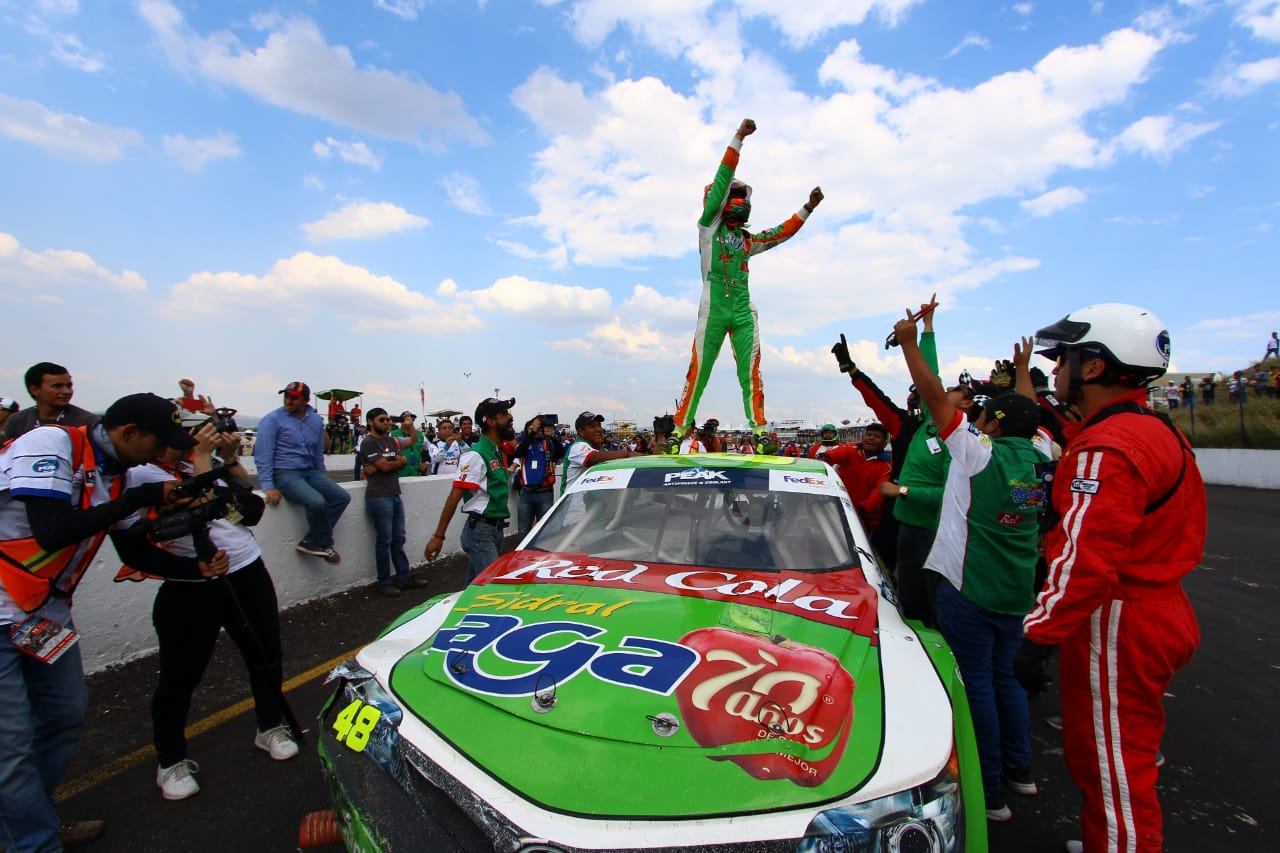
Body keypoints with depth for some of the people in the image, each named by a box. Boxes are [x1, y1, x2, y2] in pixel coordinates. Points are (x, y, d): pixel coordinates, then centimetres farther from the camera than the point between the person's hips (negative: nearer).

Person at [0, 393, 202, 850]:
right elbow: (52, 533, -28)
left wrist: (195, 566, -5)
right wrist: (142, 497, -22)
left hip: (46, 613, 8)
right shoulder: (52, 444, -19)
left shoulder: (115, 475, 3)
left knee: (65, 718, 16)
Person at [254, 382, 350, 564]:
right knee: (317, 502, -29)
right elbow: (263, 455, -11)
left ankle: (310, 542, -2)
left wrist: (322, 480, 19)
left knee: (342, 497, -6)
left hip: (310, 471, 7)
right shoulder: (272, 419, -8)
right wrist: (268, 487, -18)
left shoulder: (316, 420, 10)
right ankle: (325, 545, -4)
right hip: (284, 473, -7)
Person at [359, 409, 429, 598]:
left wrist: (410, 424, 2)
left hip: (395, 496, 8)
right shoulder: (368, 443, -9)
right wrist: (401, 461, 2)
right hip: (379, 497, -8)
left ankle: (403, 578, 19)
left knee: (398, 539, 11)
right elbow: (385, 466, -16)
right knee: (384, 541, -1)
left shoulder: (392, 440, 13)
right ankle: (384, 582, 9)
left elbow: (414, 440, 21)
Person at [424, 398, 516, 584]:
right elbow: (454, 497, -18)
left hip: (496, 529, 8)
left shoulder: (499, 452, 11)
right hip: (480, 532, -8)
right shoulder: (476, 455, -15)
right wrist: (438, 536, -19)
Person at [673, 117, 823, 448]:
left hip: (743, 311, 5)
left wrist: (808, 207, 24)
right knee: (698, 371, -7)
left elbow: (782, 232, 28)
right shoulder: (709, 224, 11)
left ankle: (759, 428, -2)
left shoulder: (747, 240, 24)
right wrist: (738, 139, 4)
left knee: (751, 372, -3)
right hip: (713, 309, -5)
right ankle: (681, 428, -2)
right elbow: (722, 180, 6)